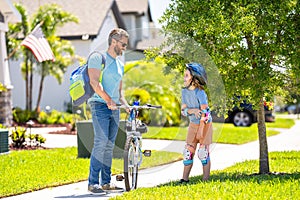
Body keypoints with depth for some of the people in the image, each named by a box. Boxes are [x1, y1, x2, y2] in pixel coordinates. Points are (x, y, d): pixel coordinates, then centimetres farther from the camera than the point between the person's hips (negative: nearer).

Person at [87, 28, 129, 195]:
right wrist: (107, 99, -20)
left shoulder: (120, 64, 21)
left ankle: (106, 182, 11)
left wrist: (126, 105, 12)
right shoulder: (98, 57, -2)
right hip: (100, 105, -7)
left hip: (114, 108, 8)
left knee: (110, 145, 7)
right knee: (101, 142, -16)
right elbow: (94, 82, -14)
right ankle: (93, 183, -16)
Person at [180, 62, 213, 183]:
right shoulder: (184, 91, -2)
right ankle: (185, 179, 7)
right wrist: (193, 110, -24)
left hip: (205, 124, -6)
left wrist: (201, 131, -28)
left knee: (203, 153, -5)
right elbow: (183, 110, -3)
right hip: (192, 124, 6)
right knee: (188, 152, 3)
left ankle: (205, 180, 1)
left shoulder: (200, 93, -21)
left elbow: (204, 113, -24)